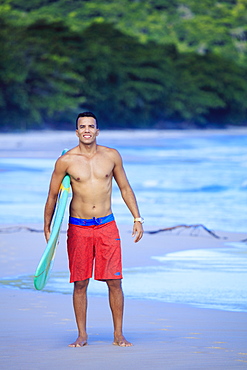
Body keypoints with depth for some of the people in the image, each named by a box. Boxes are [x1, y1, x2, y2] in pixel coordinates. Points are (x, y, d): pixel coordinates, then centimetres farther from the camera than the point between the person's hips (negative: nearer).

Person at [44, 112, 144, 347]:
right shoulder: (66, 161, -3)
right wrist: (47, 228, 7)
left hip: (106, 226, 1)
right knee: (80, 284, 2)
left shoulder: (111, 156, 3)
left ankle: (118, 335, 7)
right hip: (78, 228, -1)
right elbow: (53, 195, 6)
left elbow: (125, 188, 13)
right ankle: (82, 335, 13)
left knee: (114, 282, -2)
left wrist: (137, 218, 8)